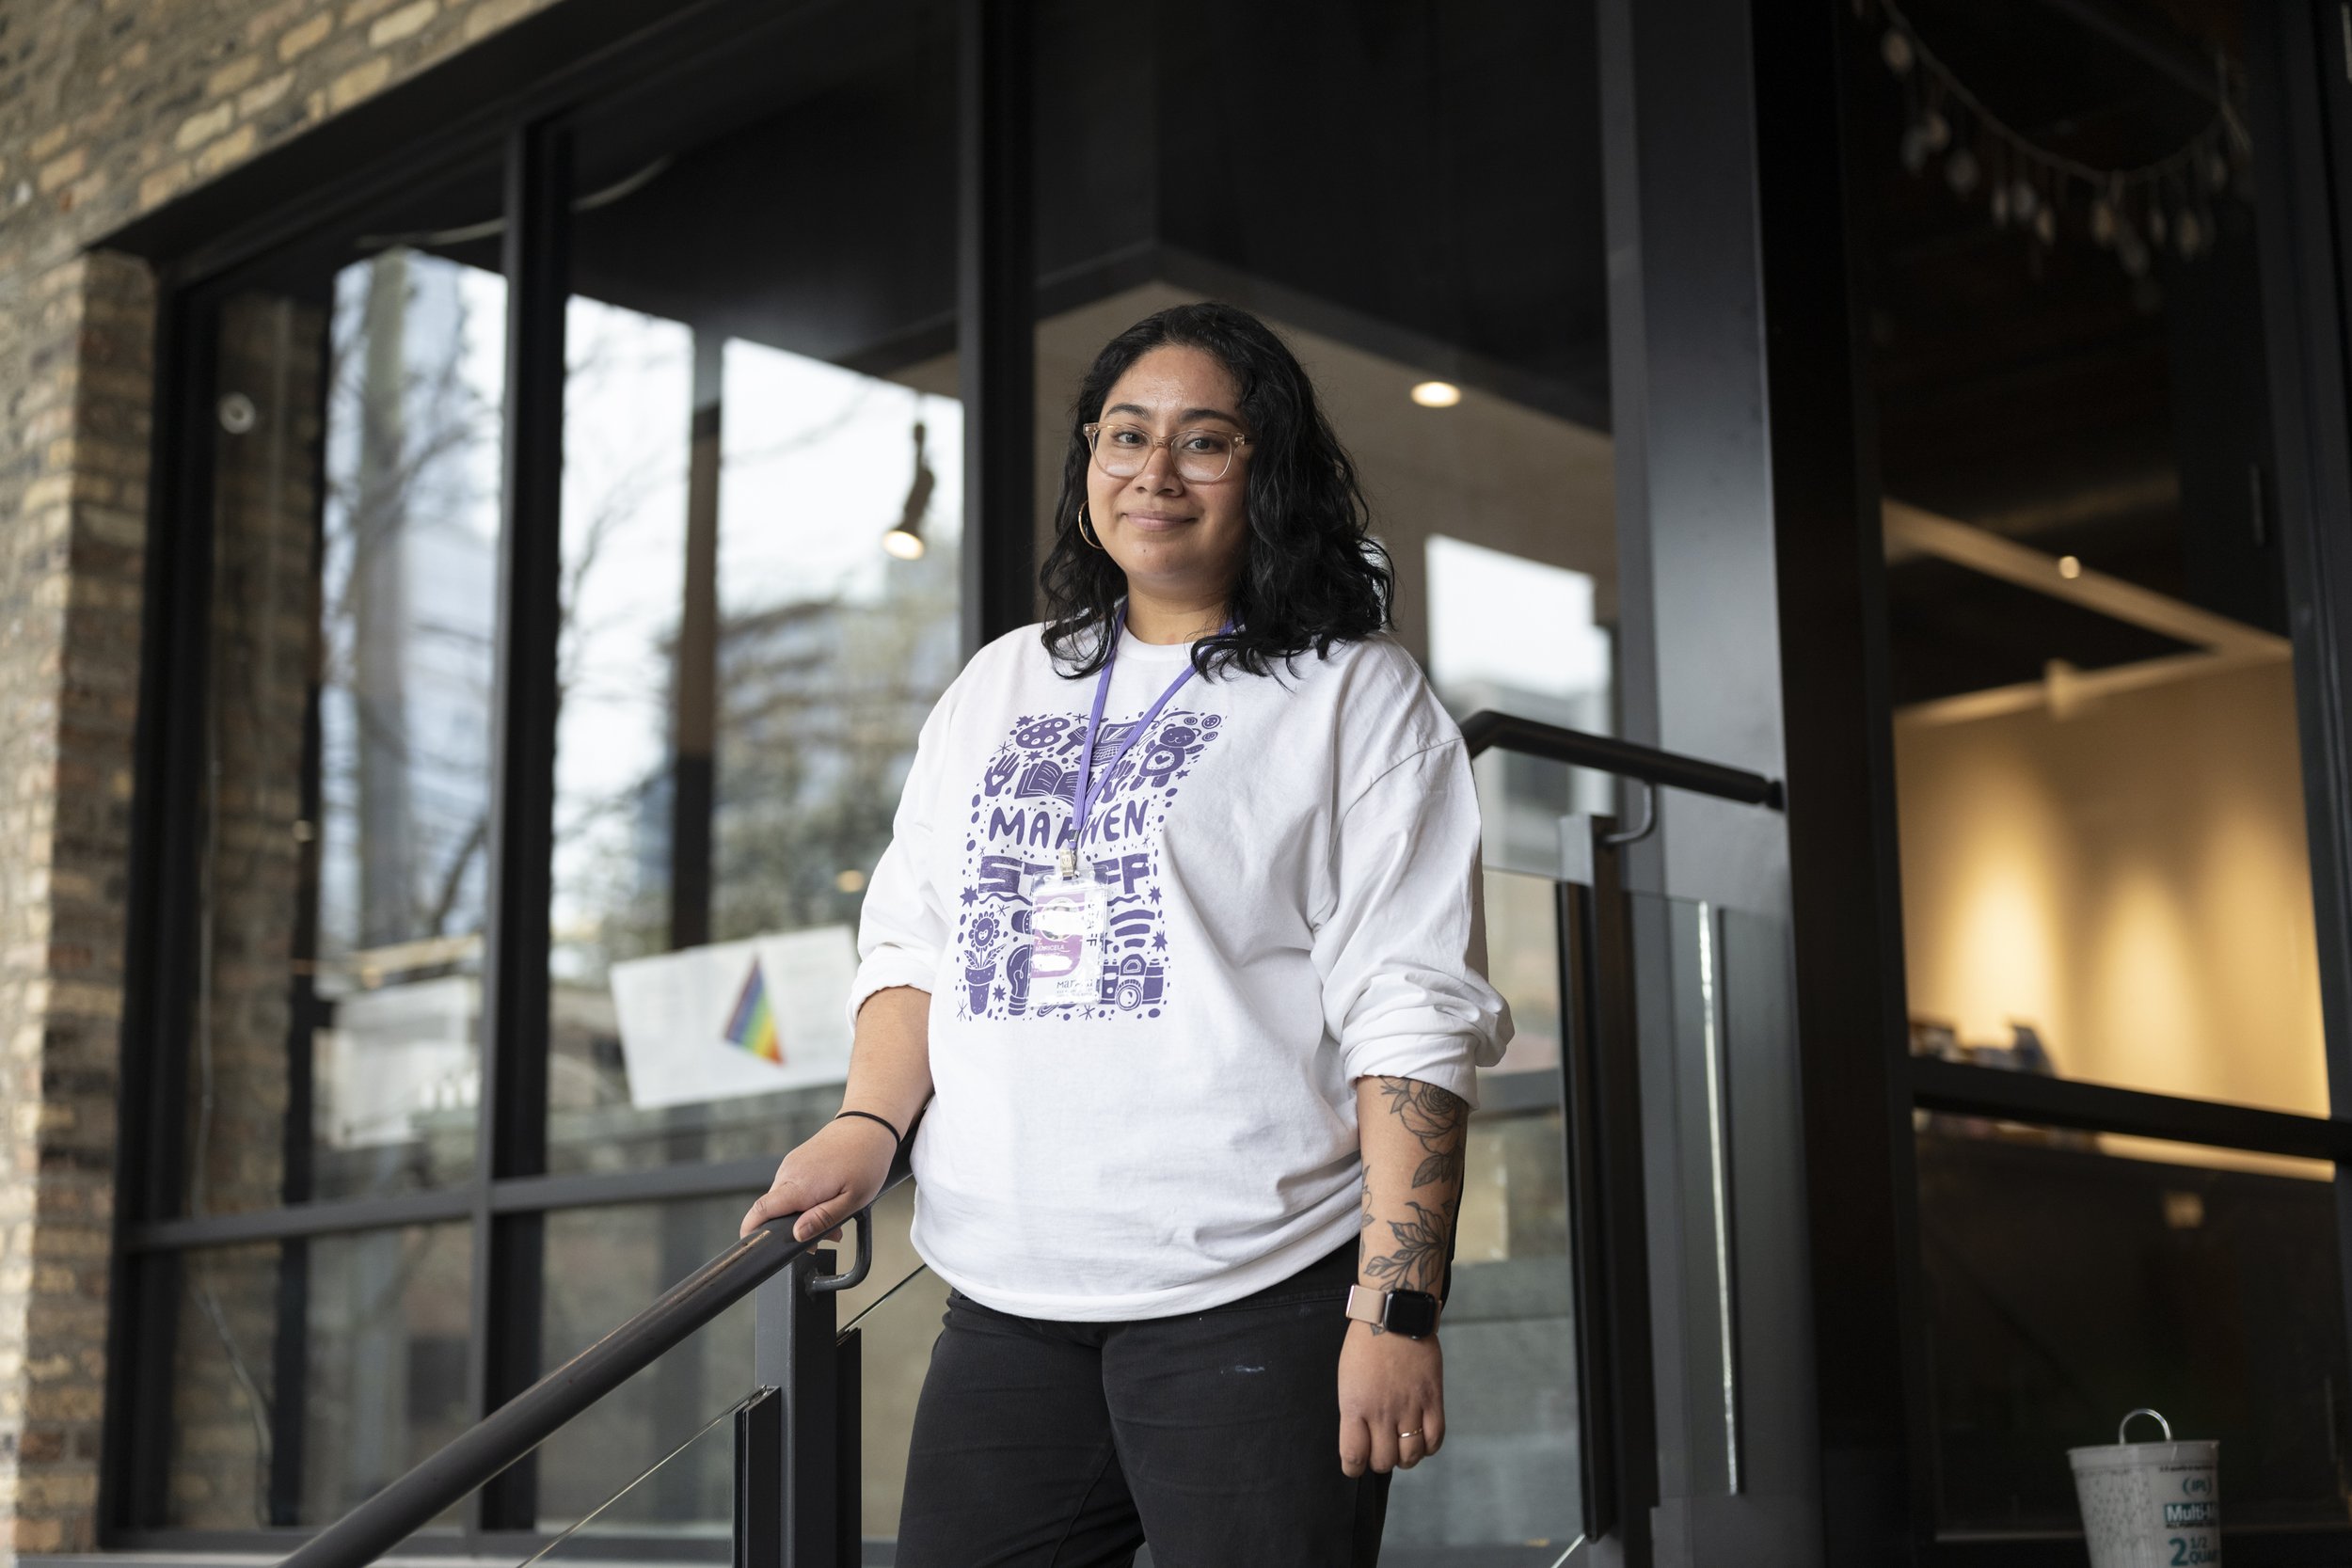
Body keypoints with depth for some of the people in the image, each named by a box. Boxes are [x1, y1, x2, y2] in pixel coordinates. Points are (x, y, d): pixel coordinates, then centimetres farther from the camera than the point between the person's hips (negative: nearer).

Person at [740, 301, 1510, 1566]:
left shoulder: (1355, 695, 1)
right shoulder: (998, 684, 17)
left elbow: (1414, 1015, -6)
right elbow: (912, 943, 19)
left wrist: (1397, 1309, -14)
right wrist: (869, 1126, -1)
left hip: (1253, 1303, -4)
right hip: (1006, 1299, 5)